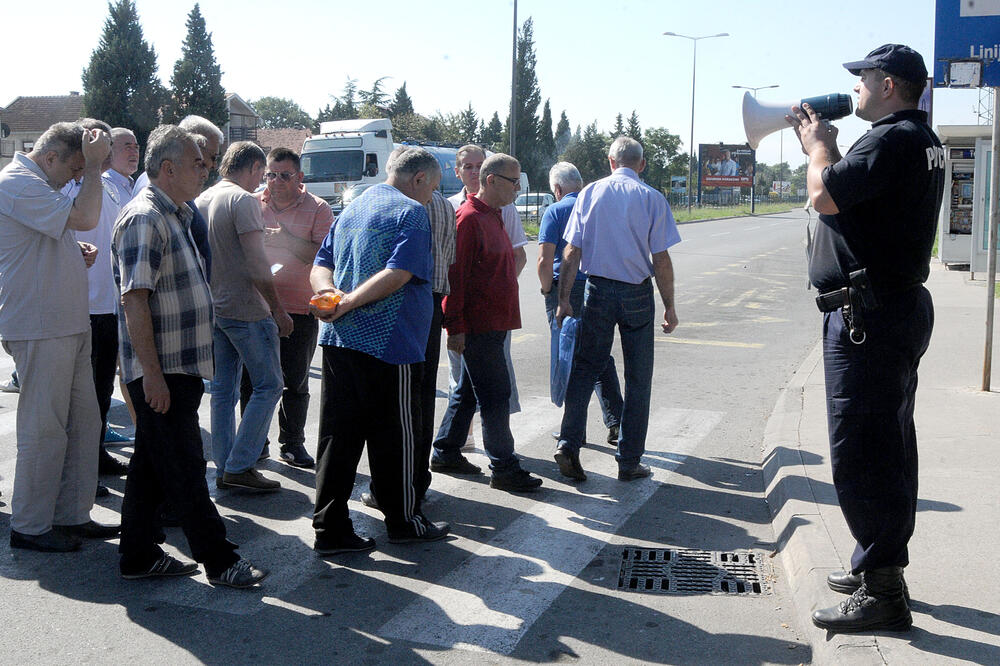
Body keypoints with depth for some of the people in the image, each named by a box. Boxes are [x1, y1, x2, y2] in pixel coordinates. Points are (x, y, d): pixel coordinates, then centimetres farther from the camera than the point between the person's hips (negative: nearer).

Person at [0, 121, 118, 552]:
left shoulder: (38, 184, 20)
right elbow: (83, 218, -25)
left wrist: (77, 254, 10)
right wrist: (94, 165, -15)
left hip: (69, 325, 10)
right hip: (40, 330, -10)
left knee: (83, 421, 12)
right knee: (44, 429, -3)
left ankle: (73, 516, 22)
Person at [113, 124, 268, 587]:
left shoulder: (175, 215, 16)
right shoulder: (144, 218, -16)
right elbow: (134, 299, -22)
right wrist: (152, 372, -23)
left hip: (179, 367, 10)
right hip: (159, 372, -10)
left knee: (153, 463, 15)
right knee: (184, 467, -1)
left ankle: (138, 556, 26)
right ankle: (219, 560, 8)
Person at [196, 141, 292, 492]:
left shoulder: (202, 200, 12)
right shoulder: (243, 200, -13)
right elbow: (256, 263, -18)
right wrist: (279, 309, -12)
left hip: (213, 307, 9)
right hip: (246, 309, -8)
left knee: (223, 390, 12)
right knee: (268, 386, 0)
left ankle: (224, 468, 17)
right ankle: (239, 467, -2)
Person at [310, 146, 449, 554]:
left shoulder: (352, 209, 19)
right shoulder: (412, 212, -7)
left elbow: (321, 265, 12)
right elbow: (398, 274, -20)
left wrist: (330, 292, -7)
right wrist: (346, 303, -17)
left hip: (338, 340, 7)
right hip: (389, 342, -7)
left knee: (338, 436, 8)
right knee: (394, 437, 7)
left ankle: (330, 529, 12)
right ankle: (403, 522, 22)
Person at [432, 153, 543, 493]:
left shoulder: (492, 216, 16)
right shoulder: (469, 217, -15)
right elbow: (454, 274, -19)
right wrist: (455, 326, -21)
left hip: (492, 322, 10)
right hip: (478, 325, -10)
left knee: (468, 390, 16)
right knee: (495, 395, -4)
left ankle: (445, 452, 28)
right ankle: (504, 468, 4)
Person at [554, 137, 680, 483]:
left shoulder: (590, 193, 2)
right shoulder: (652, 198, -4)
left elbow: (572, 252, -1)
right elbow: (661, 260, -6)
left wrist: (564, 298, 4)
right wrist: (669, 307, 1)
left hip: (598, 290, 2)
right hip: (637, 294, -1)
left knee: (585, 368, 11)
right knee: (637, 379, 8)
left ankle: (568, 443, -2)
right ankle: (629, 462, 13)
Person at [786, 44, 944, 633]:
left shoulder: (894, 139, -17)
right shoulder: (922, 141, 17)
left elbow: (825, 196, -22)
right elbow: (851, 191, 23)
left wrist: (820, 145, -4)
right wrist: (819, 141, 16)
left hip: (868, 314, -11)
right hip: (900, 306, 11)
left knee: (858, 453, -7)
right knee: (889, 445, 17)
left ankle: (883, 591, -1)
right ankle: (877, 565, 30)